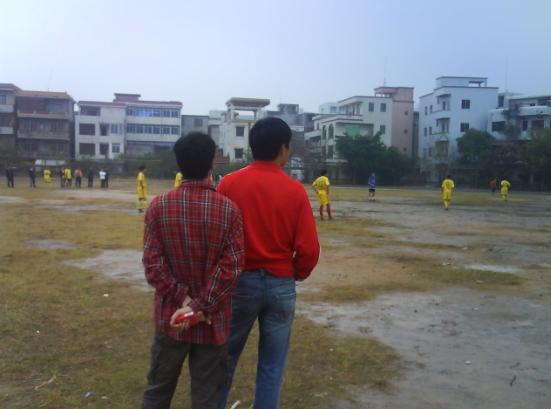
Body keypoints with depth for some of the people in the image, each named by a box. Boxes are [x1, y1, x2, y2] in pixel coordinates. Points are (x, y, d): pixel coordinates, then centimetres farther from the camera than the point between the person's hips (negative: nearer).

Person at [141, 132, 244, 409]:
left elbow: (152, 262, -10)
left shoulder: (159, 206, -8)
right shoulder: (228, 209, -11)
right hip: (213, 319, -1)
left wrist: (183, 299, -8)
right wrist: (200, 306, -12)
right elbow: (231, 266, -14)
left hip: (171, 315, 1)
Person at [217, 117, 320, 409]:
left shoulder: (229, 183, -8)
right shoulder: (295, 190, -9)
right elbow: (309, 248, -8)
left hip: (240, 281, 1)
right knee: (272, 365, 14)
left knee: (226, 355, 18)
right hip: (280, 285, -1)